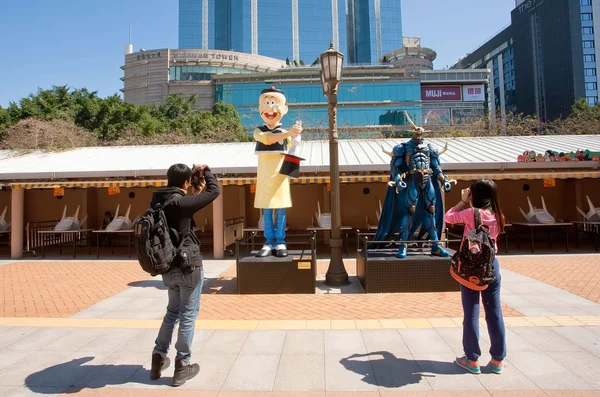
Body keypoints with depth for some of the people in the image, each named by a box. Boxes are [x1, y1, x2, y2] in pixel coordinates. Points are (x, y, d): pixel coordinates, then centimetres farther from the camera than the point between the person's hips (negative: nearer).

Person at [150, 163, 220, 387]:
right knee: (188, 315, 5)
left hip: (168, 267, 8)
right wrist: (205, 170, 4)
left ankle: (159, 358, 29)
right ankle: (182, 366, 15)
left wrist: (193, 196, 17)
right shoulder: (181, 202, -19)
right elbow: (214, 191, -11)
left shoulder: (158, 202, 3)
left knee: (173, 311, 23)